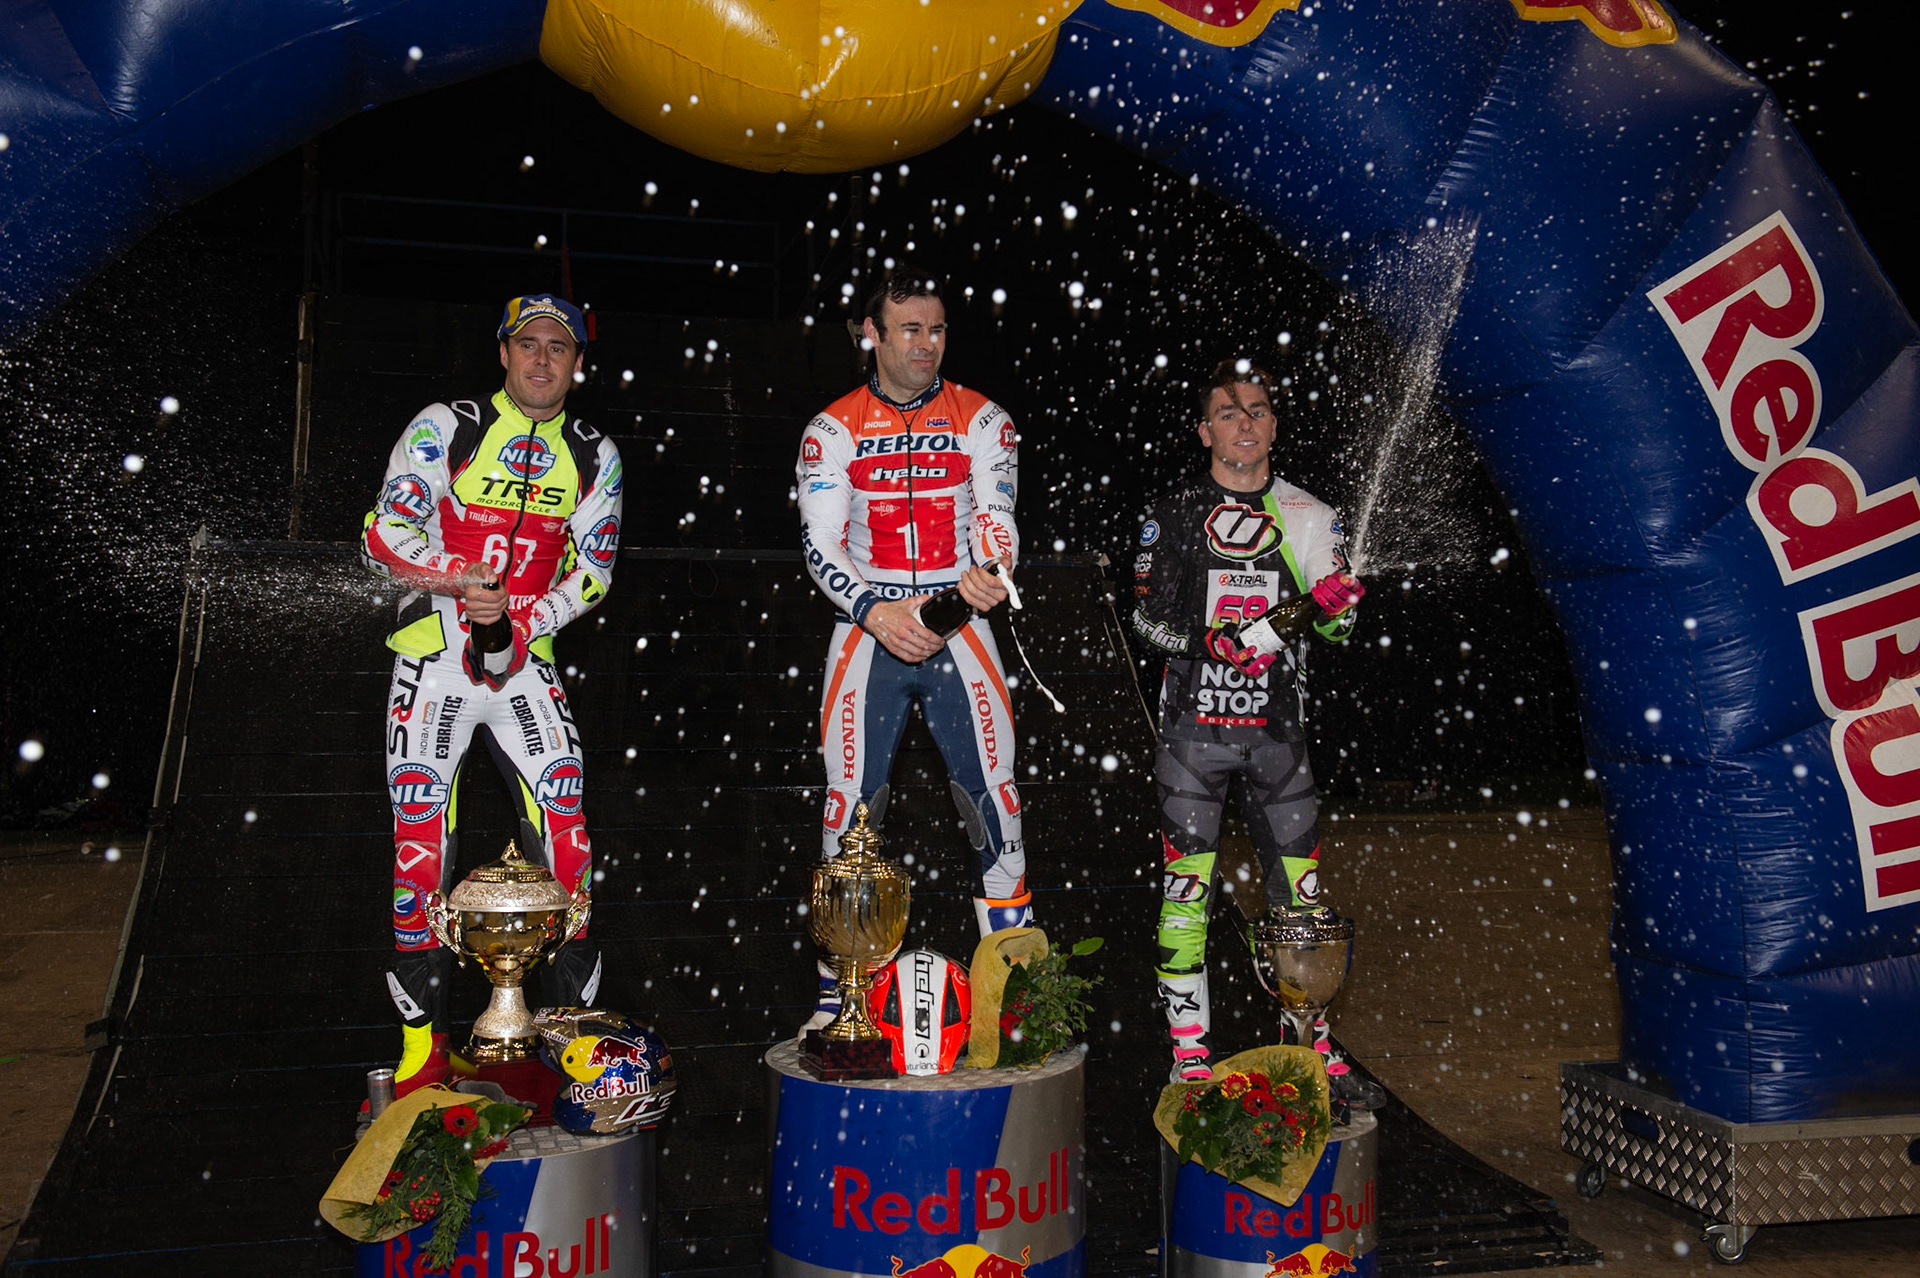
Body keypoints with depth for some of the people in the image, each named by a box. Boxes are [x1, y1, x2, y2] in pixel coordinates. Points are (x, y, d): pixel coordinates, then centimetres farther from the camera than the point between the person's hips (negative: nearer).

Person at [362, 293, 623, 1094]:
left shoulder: (594, 455, 7)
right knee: (420, 836, -2)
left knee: (564, 825, -8)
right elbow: (384, 534, -7)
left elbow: (592, 570, 5)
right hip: (432, 658, -2)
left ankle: (576, 1015, 3)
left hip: (525, 660, 2)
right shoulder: (445, 427, -1)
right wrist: (460, 580, -23)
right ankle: (423, 1033, 9)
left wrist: (520, 621, -12)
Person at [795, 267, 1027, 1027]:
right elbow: (819, 542, -3)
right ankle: (837, 993, 14)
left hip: (959, 631, 0)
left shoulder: (981, 420, 6)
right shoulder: (833, 429, 4)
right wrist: (875, 610, -19)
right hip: (866, 633, 0)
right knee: (850, 808, 2)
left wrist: (989, 573, -28)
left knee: (994, 800, -2)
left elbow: (995, 513, -5)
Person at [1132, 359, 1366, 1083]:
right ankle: (1189, 1046, 8)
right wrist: (1207, 643, -16)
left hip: (1275, 727, 2)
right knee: (1186, 886, -2)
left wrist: (1333, 607, -17)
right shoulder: (1173, 516, 5)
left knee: (1299, 888, 3)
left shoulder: (1308, 517, 9)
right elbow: (1146, 616, 2)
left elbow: (1338, 628, 7)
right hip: (1194, 726, -1)